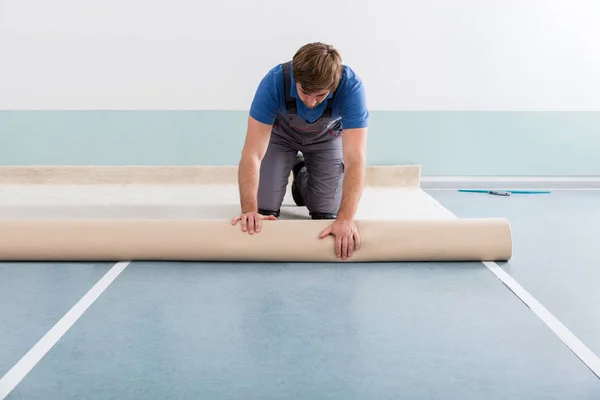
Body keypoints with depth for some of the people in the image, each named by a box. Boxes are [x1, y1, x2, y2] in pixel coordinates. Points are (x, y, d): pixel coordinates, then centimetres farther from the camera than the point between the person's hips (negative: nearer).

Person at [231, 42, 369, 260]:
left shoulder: (351, 86, -39)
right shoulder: (275, 81, -39)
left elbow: (355, 158, -44)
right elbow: (252, 153, -39)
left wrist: (345, 219, -55)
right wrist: (249, 209, -51)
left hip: (326, 136, 1)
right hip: (280, 132, 0)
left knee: (326, 212, -7)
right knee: (265, 208, -10)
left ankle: (302, 175, 25)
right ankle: (292, 171, 23)